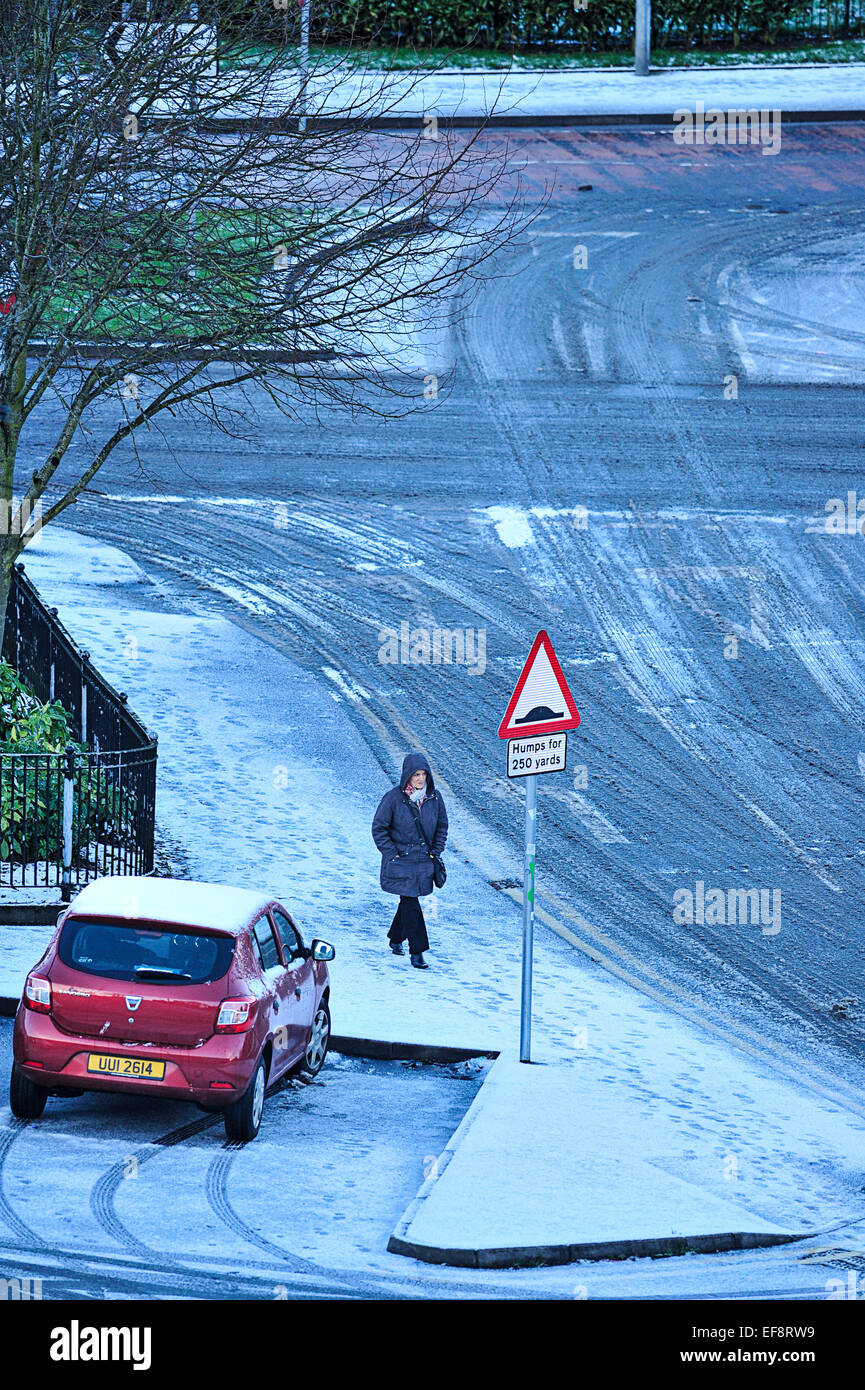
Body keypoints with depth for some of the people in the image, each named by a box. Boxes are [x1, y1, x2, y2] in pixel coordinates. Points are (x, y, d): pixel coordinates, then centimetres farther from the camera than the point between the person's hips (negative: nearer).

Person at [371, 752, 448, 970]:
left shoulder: (434, 797, -1)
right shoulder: (393, 798, -13)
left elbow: (442, 826, 13)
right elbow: (379, 828, -6)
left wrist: (436, 851, 5)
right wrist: (392, 853, -10)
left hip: (424, 861, 4)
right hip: (400, 862, -4)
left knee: (409, 900, 15)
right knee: (410, 904, -9)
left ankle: (395, 939, 37)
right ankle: (417, 952, -5)